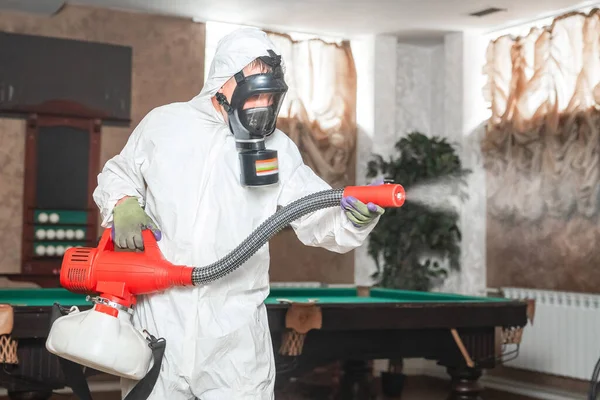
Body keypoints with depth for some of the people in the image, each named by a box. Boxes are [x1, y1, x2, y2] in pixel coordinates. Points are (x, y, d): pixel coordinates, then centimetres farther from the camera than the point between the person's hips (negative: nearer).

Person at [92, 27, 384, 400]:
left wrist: (356, 217, -22)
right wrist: (123, 205, -5)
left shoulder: (278, 148, 4)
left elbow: (320, 219, -1)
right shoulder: (164, 123, 3)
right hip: (158, 312, 0)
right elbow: (119, 173, 17)